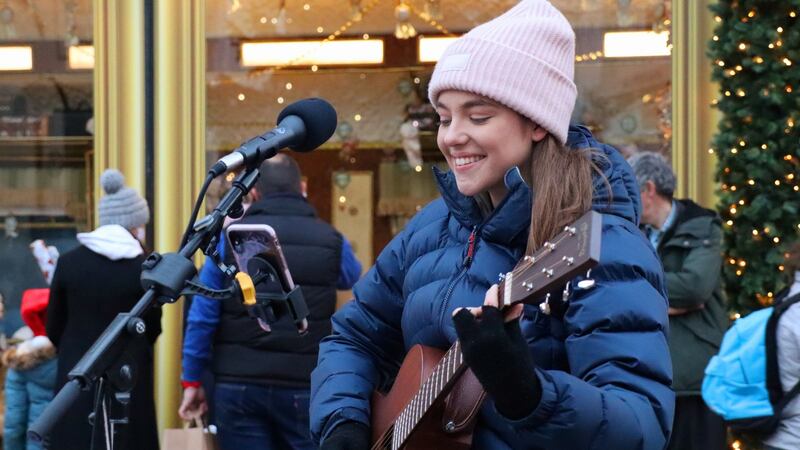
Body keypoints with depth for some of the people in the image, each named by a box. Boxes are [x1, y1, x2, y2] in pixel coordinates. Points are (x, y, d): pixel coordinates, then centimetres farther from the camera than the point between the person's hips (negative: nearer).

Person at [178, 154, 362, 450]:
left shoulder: (232, 237, -1)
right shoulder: (330, 241, 0)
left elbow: (202, 315, -2)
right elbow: (352, 277, 24)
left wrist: (192, 380, 5)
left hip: (238, 385, 0)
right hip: (304, 388, 0)